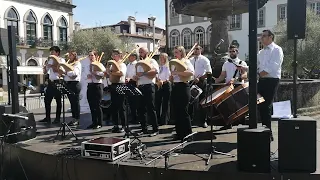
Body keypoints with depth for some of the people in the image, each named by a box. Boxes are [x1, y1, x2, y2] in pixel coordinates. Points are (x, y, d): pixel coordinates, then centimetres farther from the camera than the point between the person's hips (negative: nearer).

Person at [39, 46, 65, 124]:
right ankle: (47, 117, 16)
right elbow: (45, 71, 17)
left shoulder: (61, 60, -3)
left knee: (58, 101, 0)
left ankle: (57, 118, 8)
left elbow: (62, 71, -16)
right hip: (51, 82, 7)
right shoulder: (50, 60, 16)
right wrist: (45, 66, -2)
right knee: (47, 100, 7)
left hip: (58, 82, -7)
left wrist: (53, 66, -20)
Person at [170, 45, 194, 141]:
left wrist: (177, 72, -23)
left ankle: (188, 134, 5)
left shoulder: (186, 62, -4)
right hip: (175, 87, 7)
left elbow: (191, 72, -24)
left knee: (183, 111, -5)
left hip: (183, 87, -7)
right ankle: (179, 133, 17)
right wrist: (171, 77, 1)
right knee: (176, 112, 8)